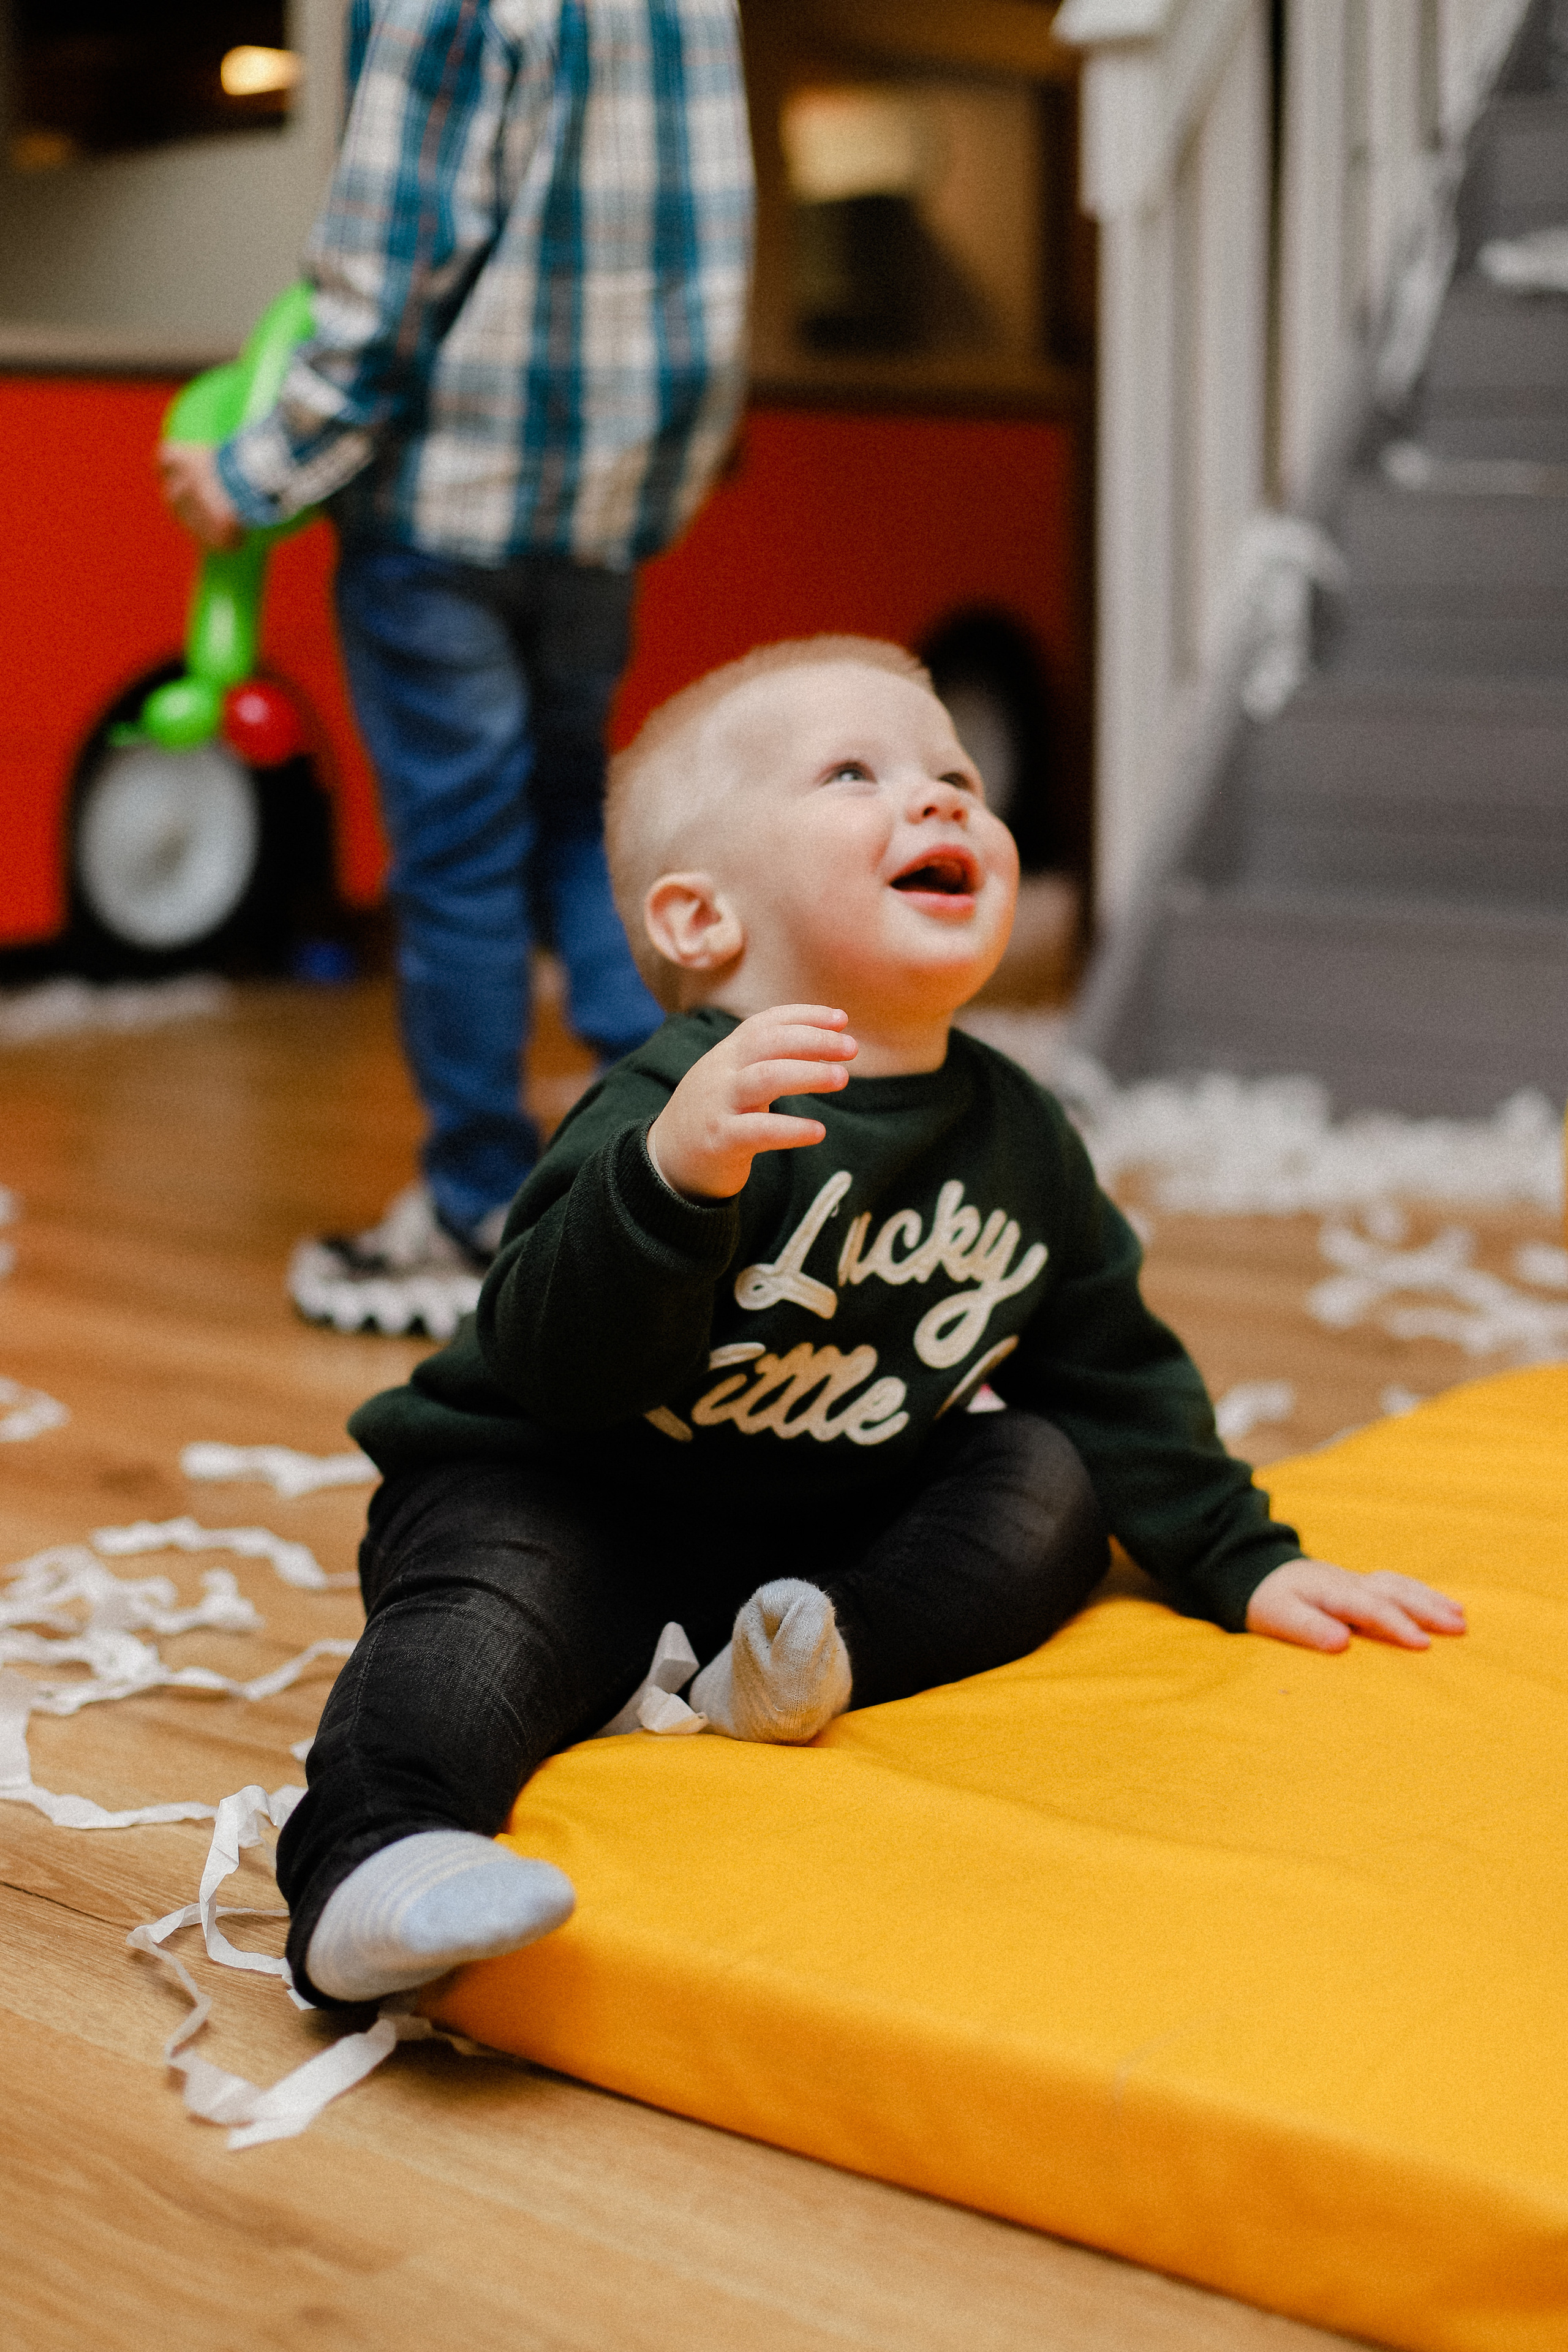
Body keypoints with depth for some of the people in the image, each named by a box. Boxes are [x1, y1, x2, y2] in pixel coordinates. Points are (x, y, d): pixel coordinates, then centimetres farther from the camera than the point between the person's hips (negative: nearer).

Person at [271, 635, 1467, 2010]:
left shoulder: (1021, 1139, 0)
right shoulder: (666, 1114, -23)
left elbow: (1111, 1370, 13)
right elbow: (559, 1359, -35)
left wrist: (1245, 1562, 10)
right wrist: (675, 1174, -53)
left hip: (814, 1524, 7)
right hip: (557, 1494, -6)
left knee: (1050, 1483, -3)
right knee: (495, 1618, -33)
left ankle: (822, 1652, -20)